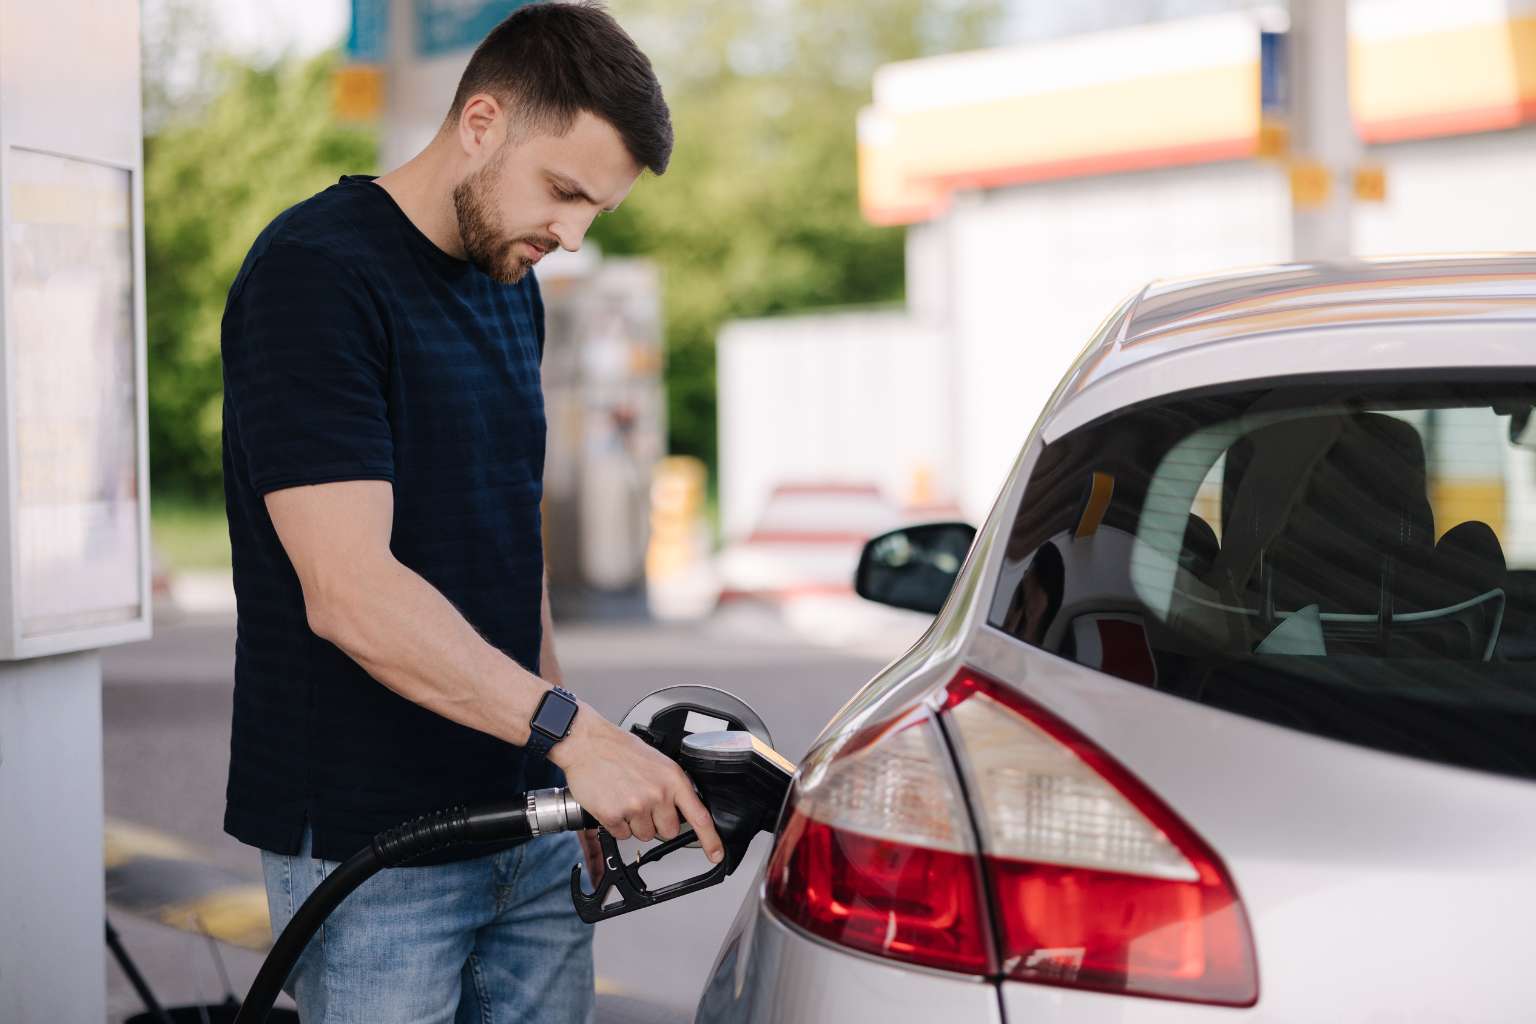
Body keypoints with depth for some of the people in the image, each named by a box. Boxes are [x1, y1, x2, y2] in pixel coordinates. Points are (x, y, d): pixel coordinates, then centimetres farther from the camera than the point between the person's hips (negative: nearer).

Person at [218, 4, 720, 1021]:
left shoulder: (513, 288, 13)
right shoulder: (315, 274, -15)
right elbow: (349, 591, -24)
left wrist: (566, 728, 16)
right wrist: (571, 730, -26)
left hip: (528, 820, 8)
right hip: (369, 846, -7)